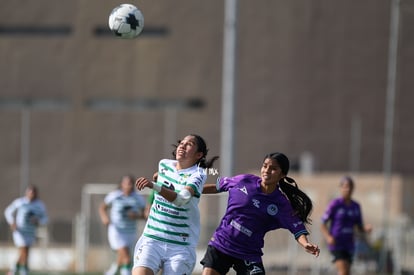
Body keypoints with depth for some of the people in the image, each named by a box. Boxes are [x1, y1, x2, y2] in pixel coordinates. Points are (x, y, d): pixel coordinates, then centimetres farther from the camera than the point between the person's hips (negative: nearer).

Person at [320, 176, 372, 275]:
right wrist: (328, 237, -24)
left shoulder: (356, 206, 9)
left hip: (349, 245, 6)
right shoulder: (335, 204, -7)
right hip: (336, 244, -6)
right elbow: (323, 226, -6)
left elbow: (360, 229, 13)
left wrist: (366, 229, -10)